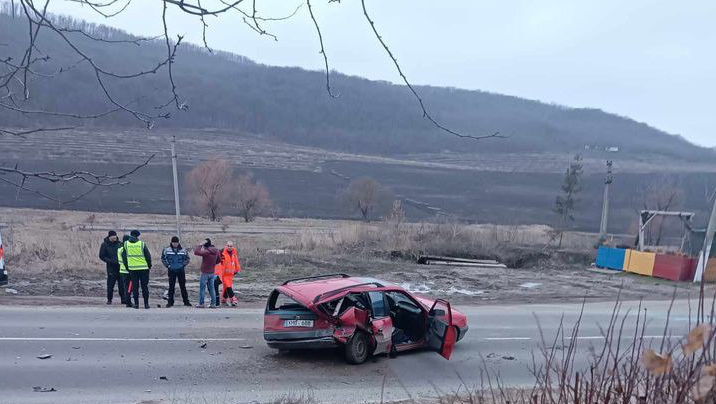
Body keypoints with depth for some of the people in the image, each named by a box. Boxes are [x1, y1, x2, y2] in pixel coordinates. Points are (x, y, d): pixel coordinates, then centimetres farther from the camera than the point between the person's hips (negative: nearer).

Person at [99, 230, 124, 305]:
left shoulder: (119, 243, 6)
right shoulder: (104, 245, -1)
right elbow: (102, 256, -1)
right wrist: (110, 261, -14)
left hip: (120, 266, 2)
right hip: (111, 267, -2)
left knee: (122, 283, 3)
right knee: (110, 284, -1)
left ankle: (123, 299, 9)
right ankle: (109, 299, 11)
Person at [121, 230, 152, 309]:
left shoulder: (126, 244, 2)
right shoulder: (142, 244, -7)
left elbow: (124, 256, 7)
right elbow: (148, 256, -4)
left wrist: (127, 266, 16)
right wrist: (149, 265, 10)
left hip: (132, 268, 2)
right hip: (143, 268, -2)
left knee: (135, 286, 9)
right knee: (144, 286, 5)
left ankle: (136, 303, 7)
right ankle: (146, 303, 5)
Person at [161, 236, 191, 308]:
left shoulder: (183, 250, 3)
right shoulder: (167, 250, -1)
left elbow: (187, 259, 14)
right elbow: (163, 258, 8)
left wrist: (183, 265, 3)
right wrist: (167, 265, 0)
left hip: (181, 270, 1)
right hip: (171, 271, -1)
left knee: (183, 286, 5)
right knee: (171, 286, 2)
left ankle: (186, 301, 12)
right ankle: (170, 301, 11)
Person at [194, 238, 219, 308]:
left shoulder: (206, 251, -19)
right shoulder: (216, 251, 2)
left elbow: (196, 252, -23)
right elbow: (218, 260, 15)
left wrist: (200, 245, -13)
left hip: (205, 273, -6)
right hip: (212, 272, 6)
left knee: (202, 288, 4)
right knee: (211, 288, 11)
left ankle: (201, 303, 7)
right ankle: (213, 303, 11)